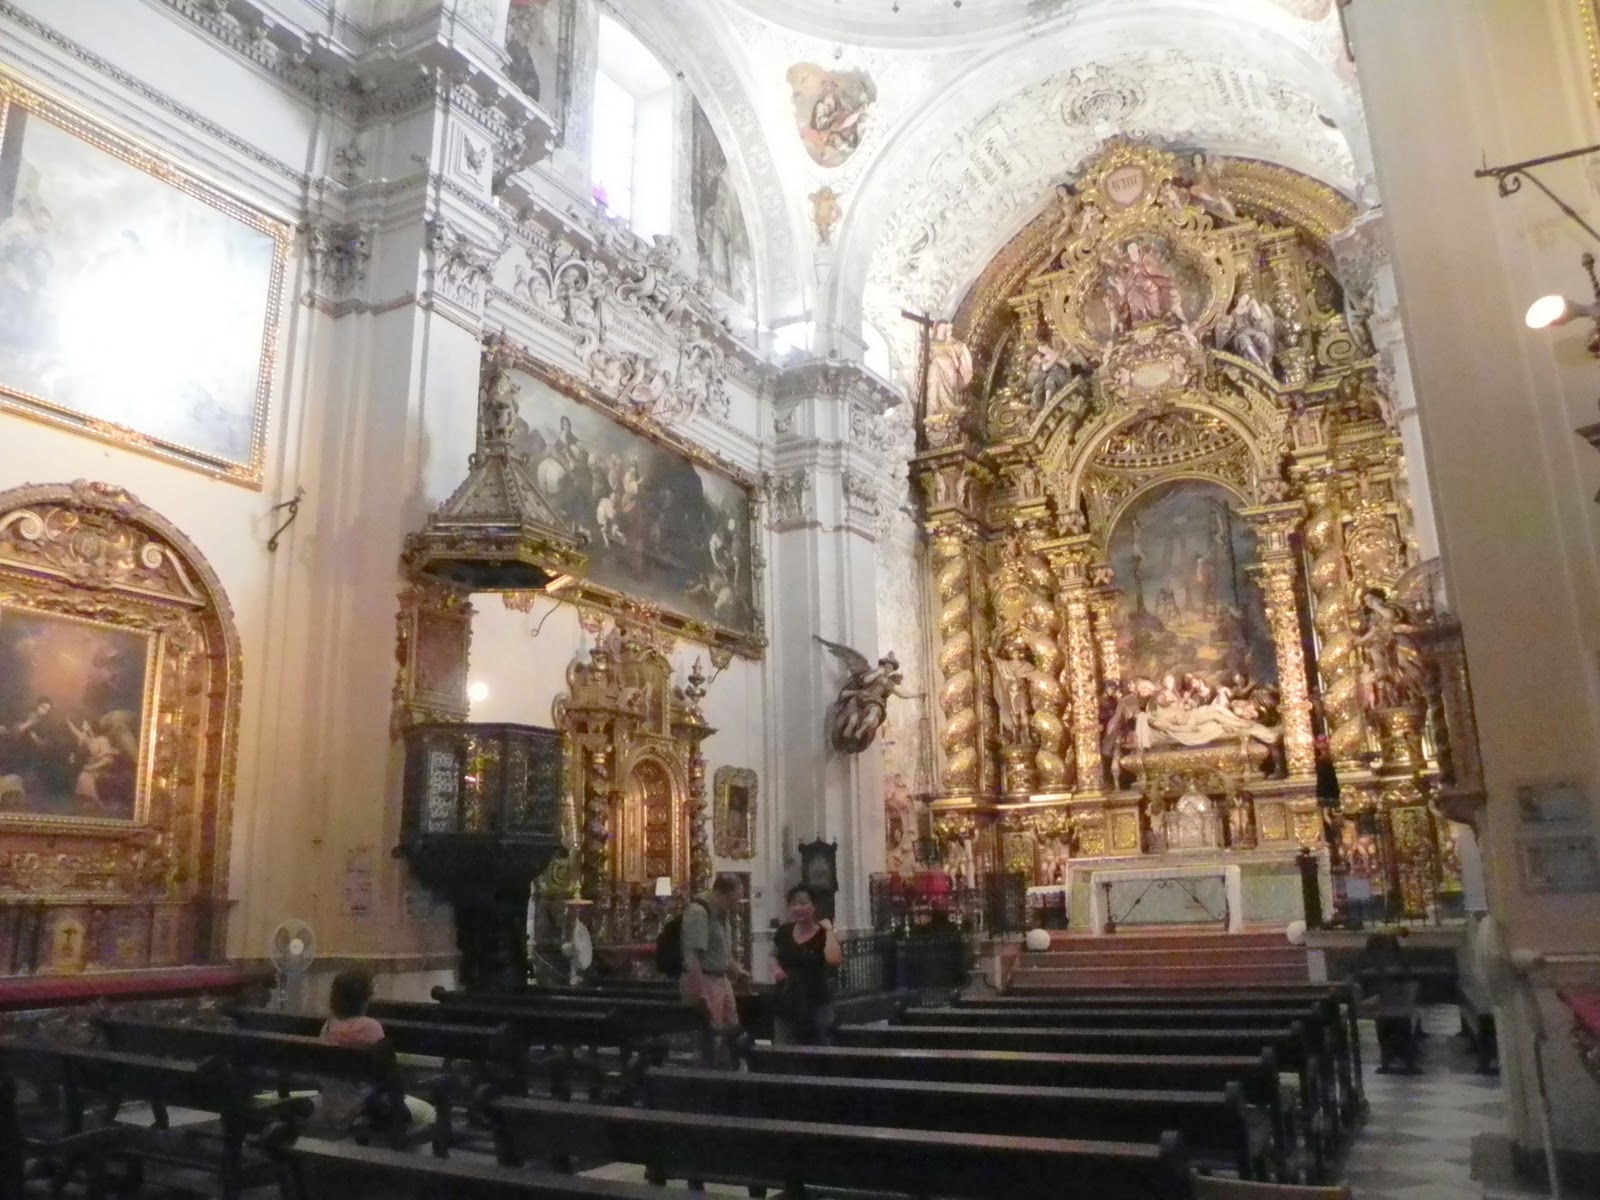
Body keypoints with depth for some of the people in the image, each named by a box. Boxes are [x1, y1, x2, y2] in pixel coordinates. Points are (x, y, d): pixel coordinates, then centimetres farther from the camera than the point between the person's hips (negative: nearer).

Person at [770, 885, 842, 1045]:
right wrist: (775, 968, 3)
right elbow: (774, 955, 25)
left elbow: (834, 961, -30)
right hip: (785, 1006, 4)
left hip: (815, 1007, -4)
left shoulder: (823, 935, -9)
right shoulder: (784, 932, 4)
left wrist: (829, 930, -22)